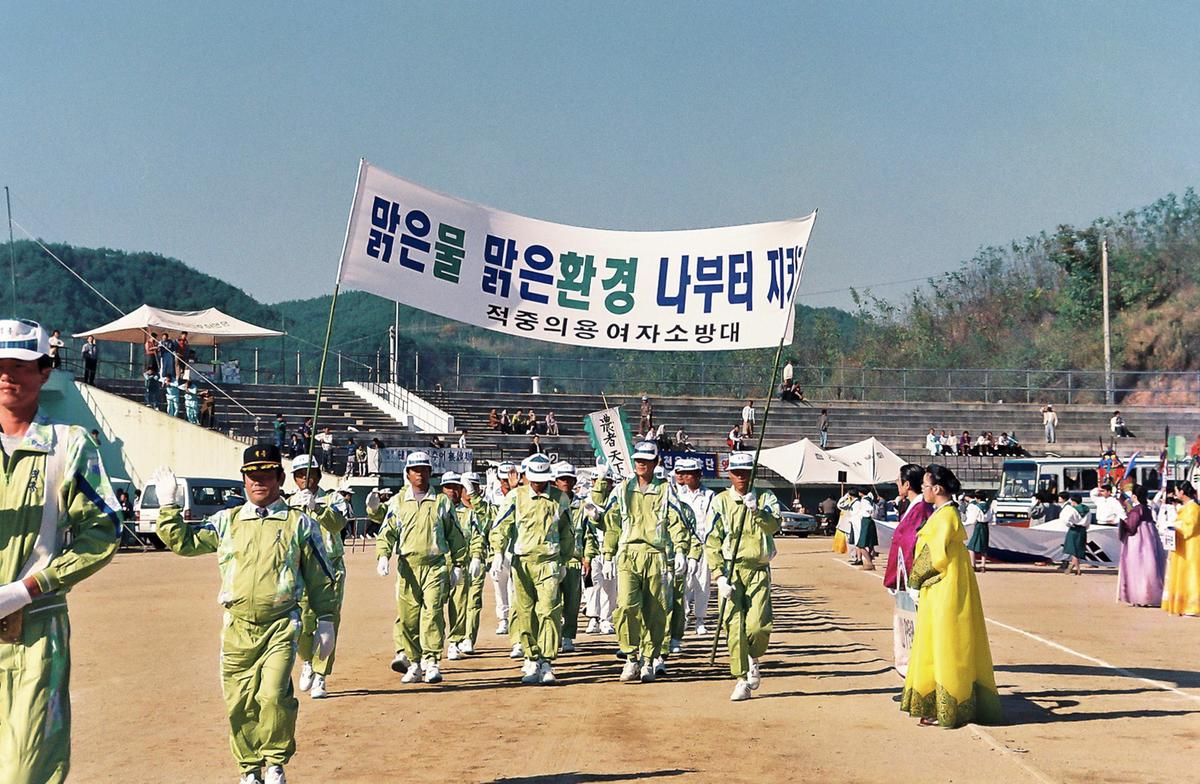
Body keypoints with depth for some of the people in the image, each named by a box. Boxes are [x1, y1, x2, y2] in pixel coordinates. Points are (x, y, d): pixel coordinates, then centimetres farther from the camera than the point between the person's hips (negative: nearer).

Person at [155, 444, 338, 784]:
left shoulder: (299, 523, 4)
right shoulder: (226, 521, 11)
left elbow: (320, 578, 7)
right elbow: (182, 541, 10)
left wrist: (326, 622, 4)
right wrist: (168, 505, 0)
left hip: (281, 626, -3)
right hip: (237, 627, 3)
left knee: (274, 695, -18)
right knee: (239, 704, 5)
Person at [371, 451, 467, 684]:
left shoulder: (442, 501, 10)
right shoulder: (398, 501, 11)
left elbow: (455, 535, 14)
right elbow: (387, 532, 5)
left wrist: (457, 565, 10)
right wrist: (383, 555, -12)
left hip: (436, 565, -1)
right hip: (407, 566, 1)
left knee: (433, 611, -12)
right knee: (407, 615, 1)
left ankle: (431, 661, -9)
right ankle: (413, 663, 11)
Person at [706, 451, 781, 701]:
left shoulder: (765, 498, 5)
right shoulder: (721, 502, 3)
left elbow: (774, 526, -14)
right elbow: (712, 542, -1)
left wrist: (756, 511, -32)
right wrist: (720, 577, -11)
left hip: (758, 570, 0)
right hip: (730, 570, 0)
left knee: (758, 626, -11)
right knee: (733, 626, -6)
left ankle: (753, 659, 21)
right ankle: (742, 680, 4)